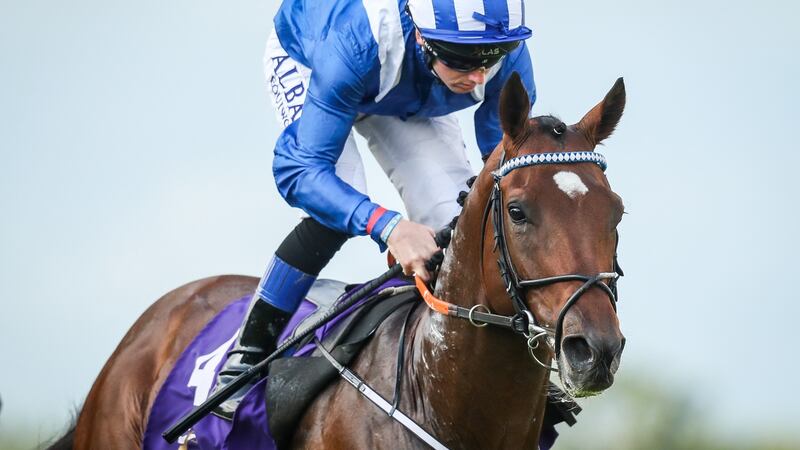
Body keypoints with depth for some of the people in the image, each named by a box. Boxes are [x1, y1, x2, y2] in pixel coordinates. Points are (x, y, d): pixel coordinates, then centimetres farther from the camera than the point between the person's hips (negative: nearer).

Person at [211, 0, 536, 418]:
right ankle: (247, 353, -11)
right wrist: (386, 226, -63)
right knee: (335, 215, -27)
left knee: (453, 223, -13)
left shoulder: (510, 58, -35)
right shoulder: (356, 42, -48)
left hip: (413, 99, 4)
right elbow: (299, 169, -48)